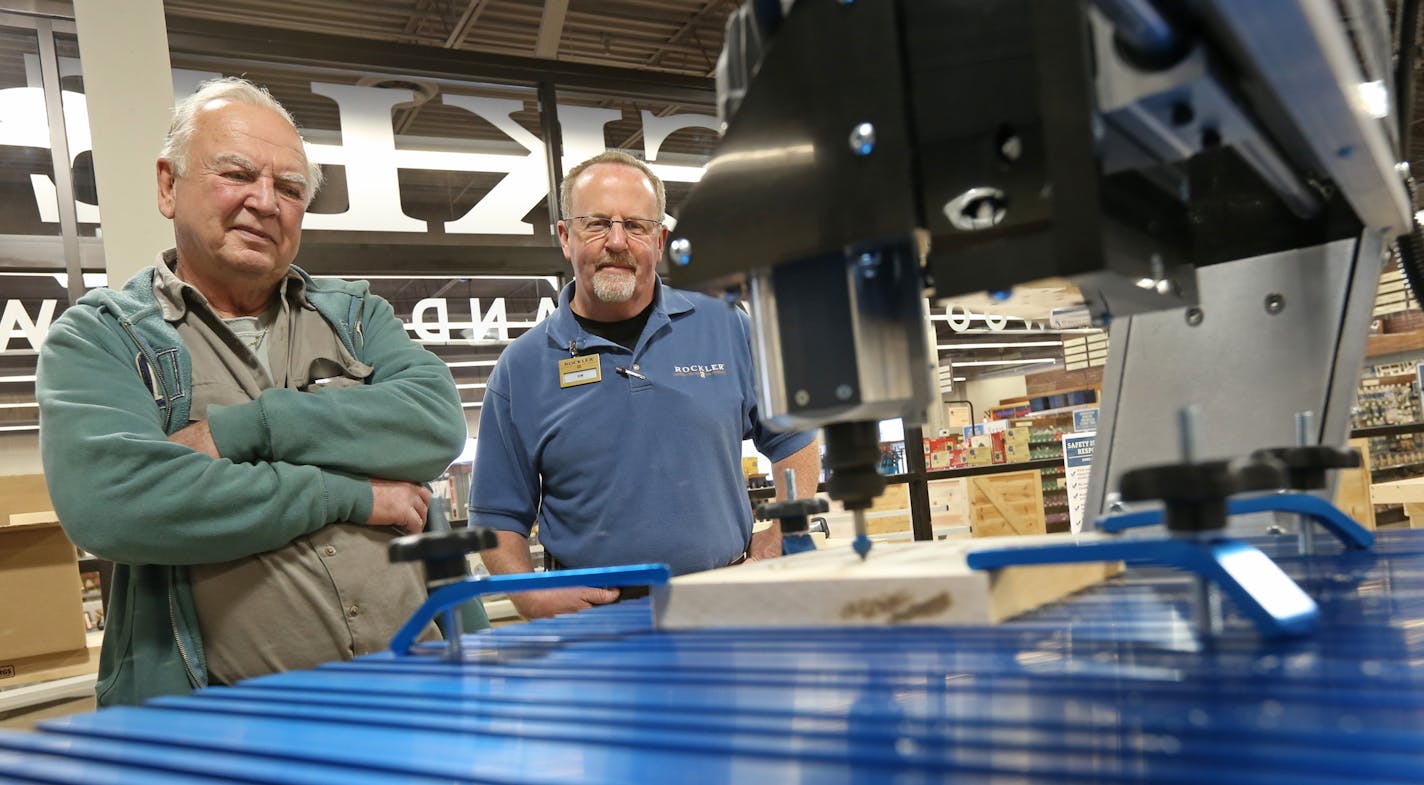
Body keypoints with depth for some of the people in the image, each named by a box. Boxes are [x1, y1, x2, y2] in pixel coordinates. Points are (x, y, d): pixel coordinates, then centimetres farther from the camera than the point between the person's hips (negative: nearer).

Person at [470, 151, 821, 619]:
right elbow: (497, 518, 10)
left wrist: (772, 546, 4)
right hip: (593, 623, 0)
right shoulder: (521, 368, 6)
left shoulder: (725, 328, 8)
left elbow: (795, 440, 16)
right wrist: (532, 598, -7)